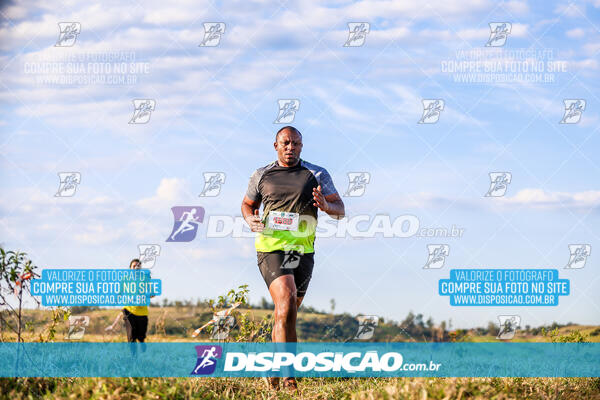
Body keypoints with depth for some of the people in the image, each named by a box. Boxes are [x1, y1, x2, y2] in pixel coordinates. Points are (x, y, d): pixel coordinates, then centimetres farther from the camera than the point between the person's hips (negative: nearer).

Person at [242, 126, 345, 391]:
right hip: (271, 248, -2)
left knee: (286, 314, 12)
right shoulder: (262, 176, 9)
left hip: (302, 251, 3)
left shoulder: (317, 175, 7)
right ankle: (288, 377, -27)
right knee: (286, 306, -21)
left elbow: (340, 210, 4)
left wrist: (326, 205, -20)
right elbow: (248, 204, 23)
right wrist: (250, 219, 0)